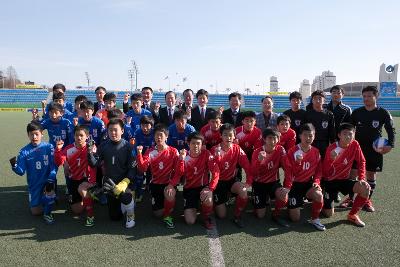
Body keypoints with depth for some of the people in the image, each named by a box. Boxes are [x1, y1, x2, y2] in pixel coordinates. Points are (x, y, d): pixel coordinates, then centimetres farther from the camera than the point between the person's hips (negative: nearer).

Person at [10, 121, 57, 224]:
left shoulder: (49, 147, -10)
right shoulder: (24, 151, -5)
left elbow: (53, 165, -12)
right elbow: (21, 171, -7)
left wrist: (51, 179, -26)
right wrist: (14, 166, -28)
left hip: (48, 180, -2)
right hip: (34, 184, 2)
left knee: (49, 188, -36)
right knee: (36, 212, 4)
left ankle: (47, 213, -7)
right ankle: (41, 200, 40)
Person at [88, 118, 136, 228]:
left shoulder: (127, 146, -11)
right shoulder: (104, 145, -2)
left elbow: (132, 168, -16)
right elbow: (95, 164, -6)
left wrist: (124, 183, -28)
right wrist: (91, 154, -25)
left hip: (124, 181, -3)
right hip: (109, 183, 4)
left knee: (124, 194, -37)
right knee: (114, 217, 8)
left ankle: (130, 216, -7)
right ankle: (124, 204, 40)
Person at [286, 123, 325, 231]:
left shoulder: (316, 152, 0)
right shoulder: (292, 151, -12)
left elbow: (318, 170, 6)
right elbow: (289, 171, -11)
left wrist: (316, 182, -8)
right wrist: (287, 188, -21)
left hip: (308, 183, 3)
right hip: (295, 184, -3)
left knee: (319, 195, -33)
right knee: (295, 218, -5)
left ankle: (315, 219, -6)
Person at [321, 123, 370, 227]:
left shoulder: (355, 145, -9)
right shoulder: (331, 148, -21)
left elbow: (361, 162, 2)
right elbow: (325, 172, -22)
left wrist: (361, 178, -10)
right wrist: (331, 159, -40)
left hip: (345, 179, 4)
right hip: (330, 181, -4)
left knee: (365, 188, -23)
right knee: (329, 214, -7)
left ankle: (352, 214, 0)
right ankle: (322, 200, 30)